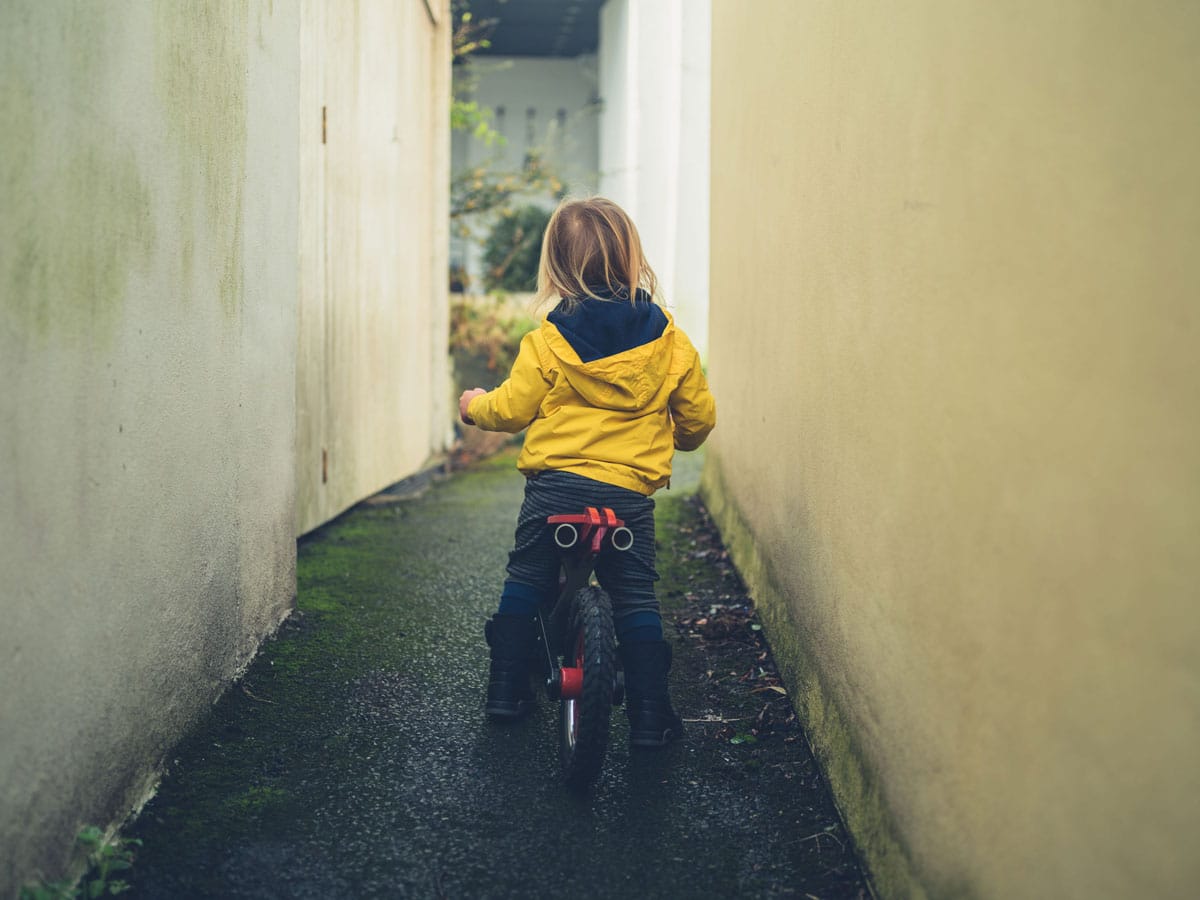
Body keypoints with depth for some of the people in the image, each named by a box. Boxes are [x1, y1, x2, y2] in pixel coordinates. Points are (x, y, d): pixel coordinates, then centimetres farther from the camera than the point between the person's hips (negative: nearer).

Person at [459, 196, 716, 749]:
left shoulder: (548, 341, -3)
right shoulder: (669, 342, 2)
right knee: (636, 600, 9)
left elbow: (512, 409, 2)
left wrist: (476, 405, 24)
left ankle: (506, 690, 23)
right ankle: (649, 717, 7)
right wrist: (674, 440, 32)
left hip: (554, 485, 0)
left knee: (525, 581, 18)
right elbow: (699, 419, 9)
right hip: (629, 494, 1)